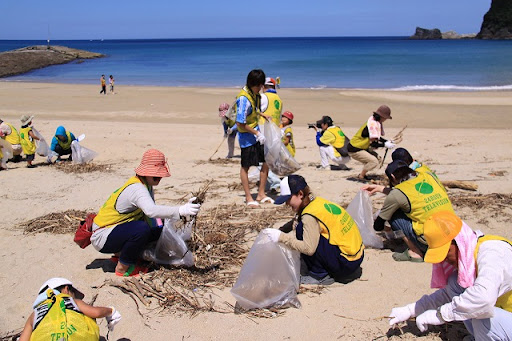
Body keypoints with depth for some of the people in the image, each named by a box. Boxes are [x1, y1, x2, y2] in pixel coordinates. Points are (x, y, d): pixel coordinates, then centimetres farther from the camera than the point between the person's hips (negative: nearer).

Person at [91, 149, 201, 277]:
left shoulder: (146, 185, 4)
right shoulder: (137, 188, -27)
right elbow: (151, 211, -48)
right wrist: (180, 211, -55)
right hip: (102, 237, -9)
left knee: (158, 232, 3)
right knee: (142, 229, -33)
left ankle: (120, 254, 15)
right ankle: (122, 267, -12)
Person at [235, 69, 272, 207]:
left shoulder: (255, 93, 3)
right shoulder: (244, 98, -23)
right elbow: (240, 123, -23)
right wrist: (257, 133, -18)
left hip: (258, 132, 9)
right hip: (247, 136, -8)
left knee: (267, 161, 8)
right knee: (245, 167, 4)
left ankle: (261, 194, 19)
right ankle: (248, 198, 14)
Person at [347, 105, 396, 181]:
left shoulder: (376, 122, 9)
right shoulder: (373, 124, -22)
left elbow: (376, 137, 15)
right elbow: (373, 143, -24)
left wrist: (387, 141, 4)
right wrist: (385, 145, -17)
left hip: (361, 148, 11)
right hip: (354, 150, -11)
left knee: (376, 156, 20)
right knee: (374, 161, -19)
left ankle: (362, 174, 20)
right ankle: (361, 176, -3)